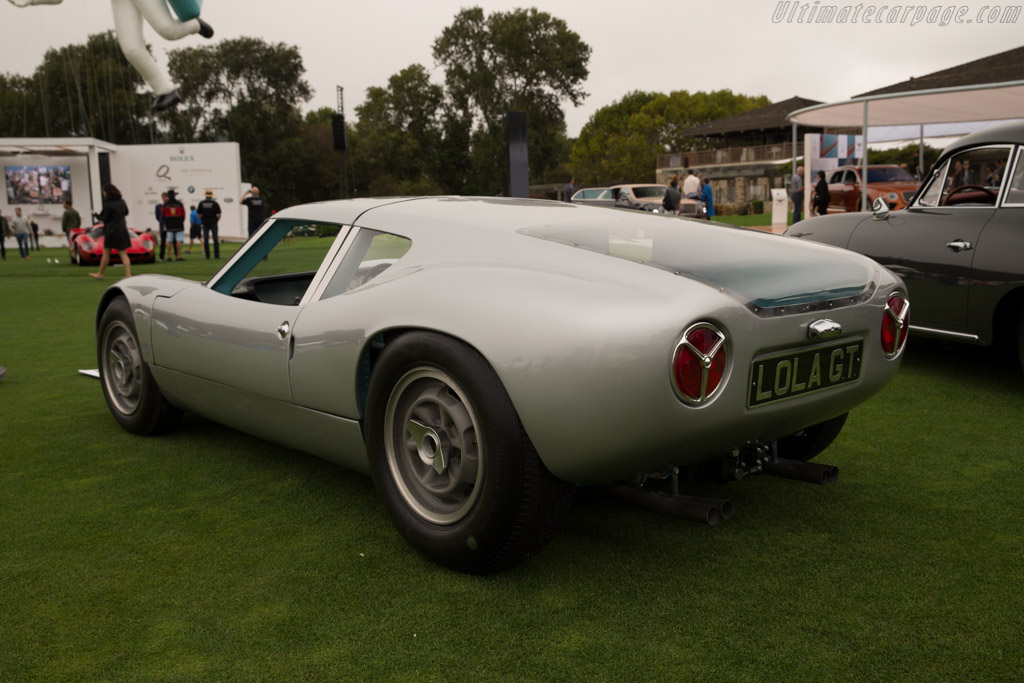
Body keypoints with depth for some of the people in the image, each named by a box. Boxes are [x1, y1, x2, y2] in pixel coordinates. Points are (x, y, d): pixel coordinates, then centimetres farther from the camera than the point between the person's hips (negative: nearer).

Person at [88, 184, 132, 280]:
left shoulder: (107, 204, -14)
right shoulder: (121, 201, 4)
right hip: (122, 229, 5)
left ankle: (100, 274, 19)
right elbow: (126, 212, 19)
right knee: (123, 254, 4)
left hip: (111, 230, -5)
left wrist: (100, 218, 7)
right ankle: (128, 274, -6)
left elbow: (105, 219, -10)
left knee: (106, 254, 7)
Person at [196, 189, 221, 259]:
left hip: (205, 223, 2)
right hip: (213, 223, -2)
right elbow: (219, 214, -6)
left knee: (206, 239, 4)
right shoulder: (215, 203, -4)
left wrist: (202, 221, 14)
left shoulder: (201, 203, 2)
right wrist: (217, 221, 8)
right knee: (215, 239, 2)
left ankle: (207, 255, 2)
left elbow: (199, 214, 3)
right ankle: (216, 255, -1)